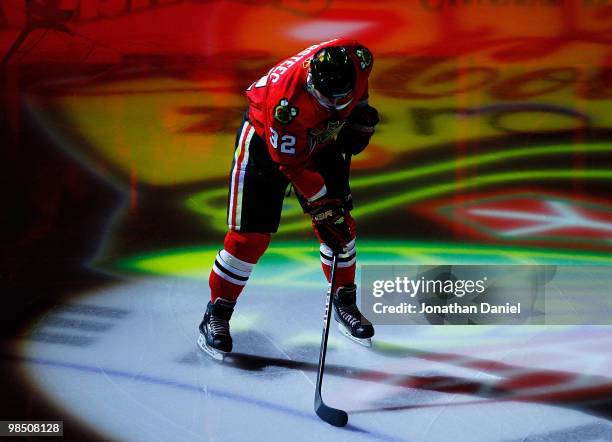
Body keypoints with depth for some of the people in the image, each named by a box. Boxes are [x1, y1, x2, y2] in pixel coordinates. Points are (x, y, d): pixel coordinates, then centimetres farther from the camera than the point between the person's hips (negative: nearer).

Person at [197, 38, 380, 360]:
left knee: (341, 221, 2)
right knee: (250, 235, -9)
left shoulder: (358, 58, -26)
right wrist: (323, 207, -25)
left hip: (321, 139, 6)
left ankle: (344, 303, 22)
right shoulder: (286, 100, -40)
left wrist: (361, 113, -3)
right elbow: (292, 164, -29)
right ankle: (216, 315, 7)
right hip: (266, 142, -5)